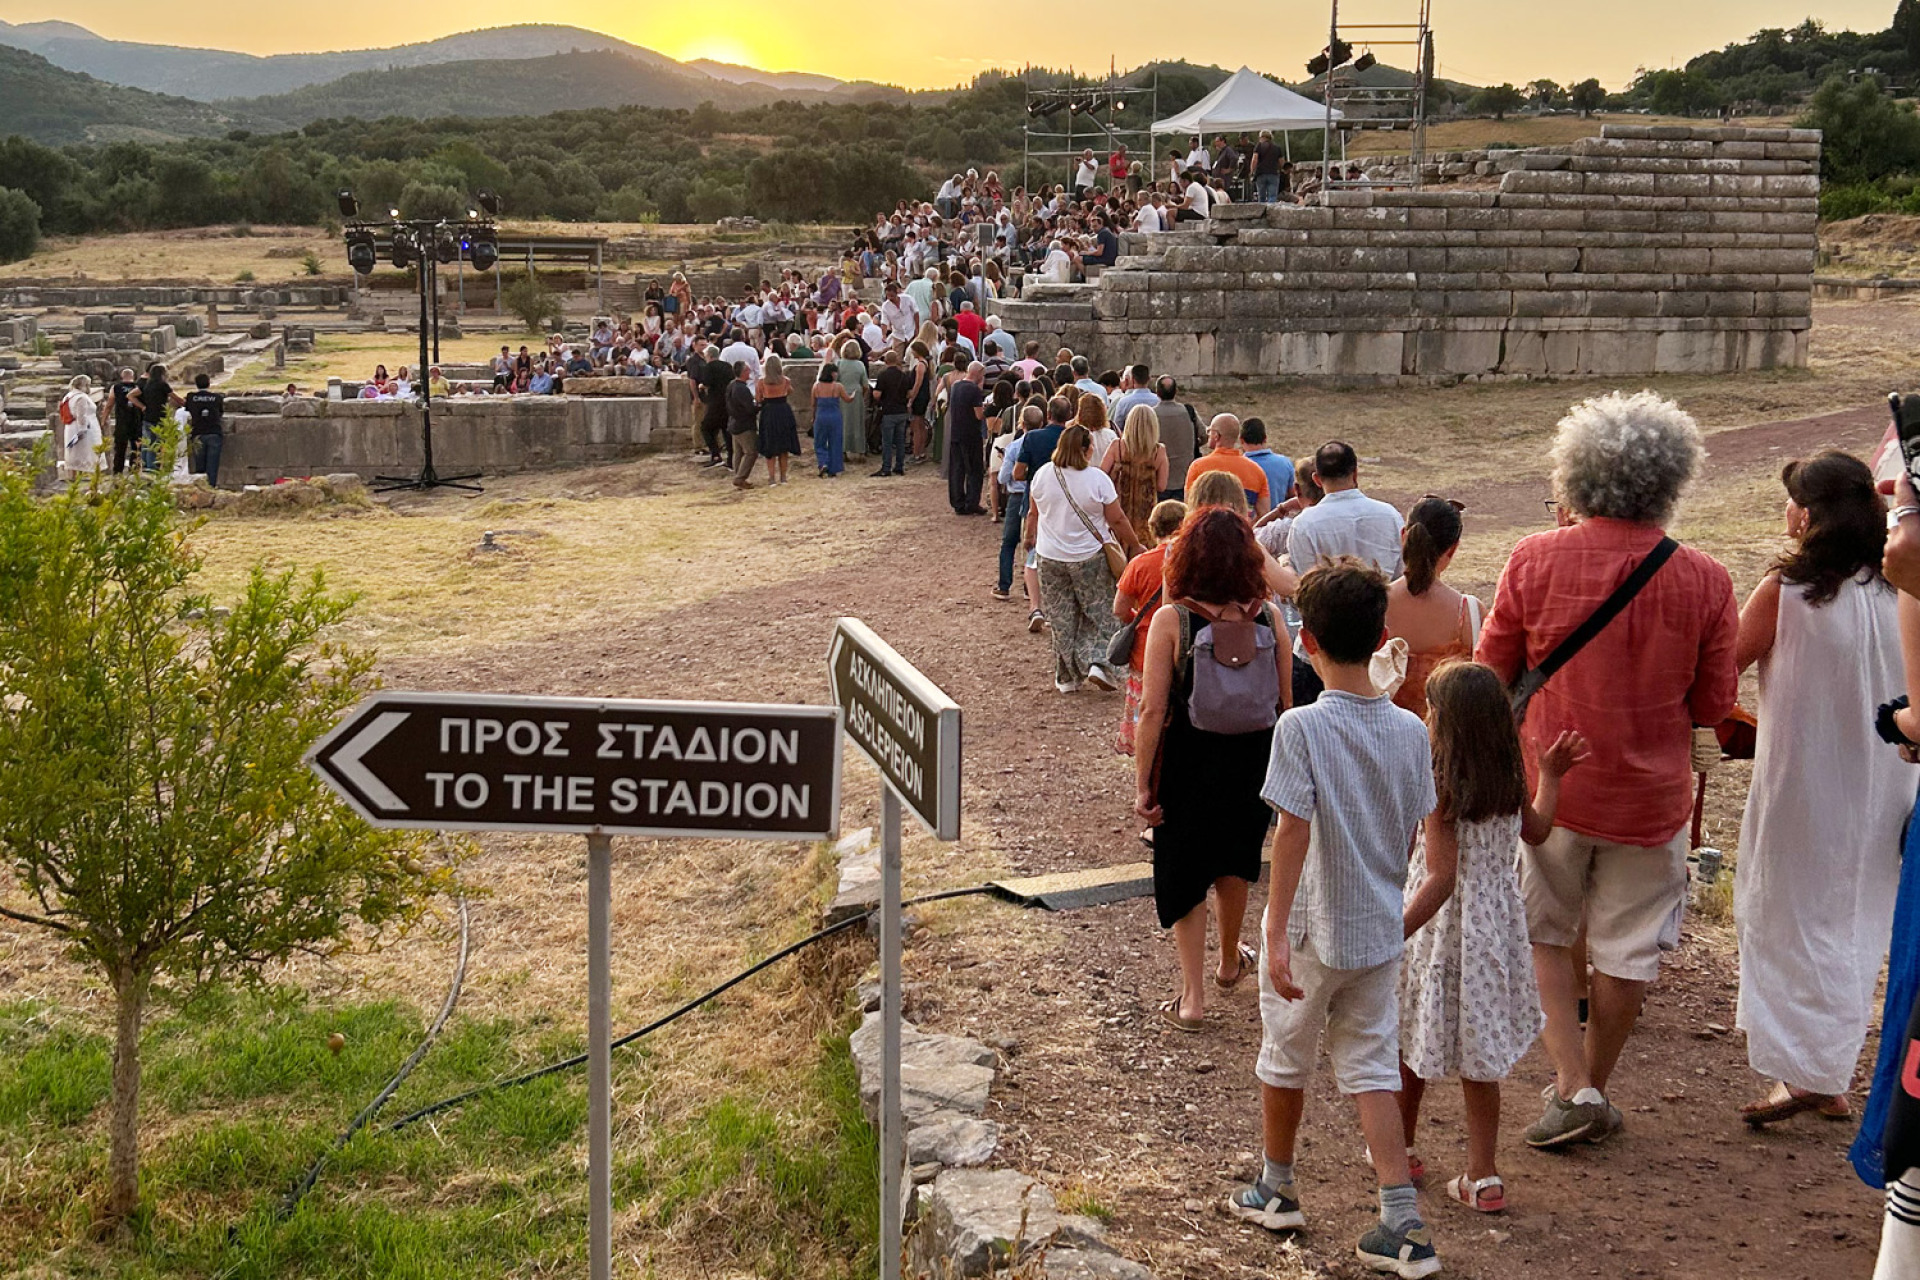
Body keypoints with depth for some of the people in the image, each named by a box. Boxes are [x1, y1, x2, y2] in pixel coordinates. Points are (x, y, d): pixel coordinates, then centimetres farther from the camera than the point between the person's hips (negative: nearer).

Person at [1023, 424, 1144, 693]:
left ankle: (1067, 677, 17)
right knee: (1099, 616, 11)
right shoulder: (1097, 478, -15)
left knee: (1062, 620, 12)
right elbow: (1117, 521, -10)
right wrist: (1134, 546, 5)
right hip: (1090, 559, -3)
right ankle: (1098, 663, -5)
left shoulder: (1042, 475, -3)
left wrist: (1030, 537, 31)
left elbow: (1033, 514, 12)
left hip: (1050, 558, 3)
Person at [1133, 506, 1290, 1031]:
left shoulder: (1171, 620, -16)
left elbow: (1153, 711, -16)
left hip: (1189, 760, -3)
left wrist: (1142, 784, -9)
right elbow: (1286, 701, -1)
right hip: (1254, 759, 3)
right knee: (1234, 862, 26)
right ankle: (1230, 961, 46)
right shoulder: (1268, 617, -8)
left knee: (1183, 874, 13)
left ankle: (1193, 997, 14)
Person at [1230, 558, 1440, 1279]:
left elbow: (1292, 833, -21)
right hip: (1380, 930, 4)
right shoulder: (1410, 731, -3)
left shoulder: (1302, 728, -19)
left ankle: (1276, 1190, 35)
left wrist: (1277, 933, -18)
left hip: (1311, 932, -4)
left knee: (1285, 1060, 16)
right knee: (1372, 1068, 12)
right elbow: (1414, 834, 5)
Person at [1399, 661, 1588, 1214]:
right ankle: (1483, 1176, 14)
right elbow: (1537, 832, 19)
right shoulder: (1511, 781, -2)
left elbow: (1441, 879, -23)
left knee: (1408, 1045, 16)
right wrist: (1551, 775, 30)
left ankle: (1399, 1149, 32)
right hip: (1496, 926, 5)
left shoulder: (1439, 788, -20)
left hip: (1440, 932, -5)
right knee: (1479, 1061, 13)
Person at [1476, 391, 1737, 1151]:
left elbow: (1491, 674, -3)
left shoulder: (1534, 561, -13)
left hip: (1549, 785, 0)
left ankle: (1573, 1087, 9)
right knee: (1626, 951, 16)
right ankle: (1595, 1088, 29)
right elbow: (1714, 706, -3)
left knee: (1543, 935, 18)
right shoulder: (1703, 581, -12)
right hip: (1652, 797, 0)